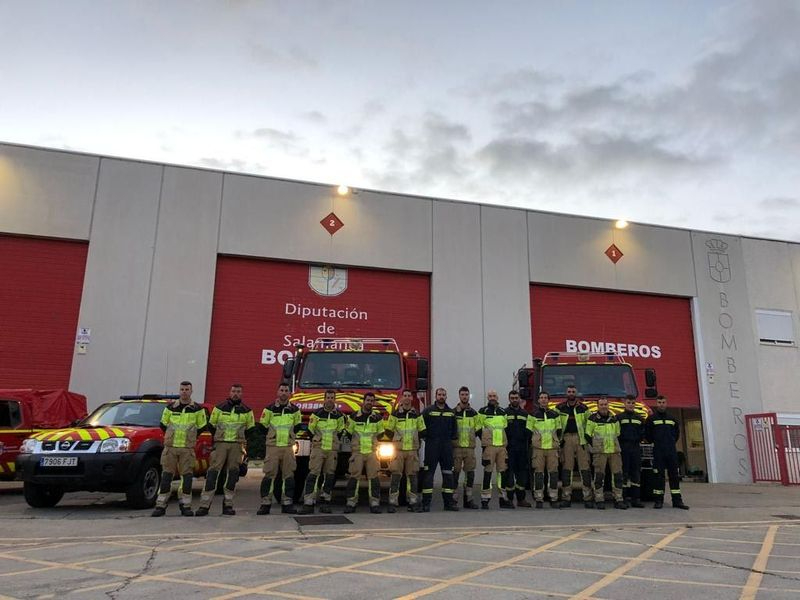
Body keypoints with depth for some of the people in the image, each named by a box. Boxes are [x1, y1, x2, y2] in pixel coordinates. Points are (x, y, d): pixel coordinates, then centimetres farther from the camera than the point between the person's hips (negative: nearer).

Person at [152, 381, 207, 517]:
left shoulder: (197, 409, 2)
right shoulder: (170, 407, 6)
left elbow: (201, 427, 11)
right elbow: (163, 425, 17)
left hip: (187, 448, -1)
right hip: (170, 446, 1)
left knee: (187, 476, 0)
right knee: (166, 476, 1)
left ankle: (185, 506, 9)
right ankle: (161, 505, 7)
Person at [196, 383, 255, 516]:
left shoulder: (246, 411, 8)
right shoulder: (220, 408, 6)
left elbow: (250, 428, 16)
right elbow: (211, 425, 14)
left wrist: (241, 439, 10)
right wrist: (217, 437, 12)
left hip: (237, 445, 1)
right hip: (220, 444, -1)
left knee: (233, 474, 3)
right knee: (213, 472, -8)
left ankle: (228, 505, 11)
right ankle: (204, 505, -6)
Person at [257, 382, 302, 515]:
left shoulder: (295, 410, 8)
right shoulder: (270, 409, 1)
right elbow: (262, 426, 7)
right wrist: (273, 435, 9)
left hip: (288, 446, 2)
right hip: (272, 446, -2)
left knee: (289, 475, 2)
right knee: (269, 475, -5)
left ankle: (287, 503, 9)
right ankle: (265, 503, 0)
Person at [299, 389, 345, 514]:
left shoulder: (339, 416, 9)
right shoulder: (317, 413, 1)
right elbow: (310, 429, 9)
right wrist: (316, 440, 9)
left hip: (333, 450, 3)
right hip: (318, 448, -3)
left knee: (329, 475, 4)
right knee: (313, 474, -11)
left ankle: (325, 501, 13)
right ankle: (308, 503, -13)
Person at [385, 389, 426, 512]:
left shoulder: (417, 415, 8)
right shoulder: (395, 414, 3)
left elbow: (422, 432, 14)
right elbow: (388, 431, 8)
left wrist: (413, 438, 8)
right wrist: (397, 440, 6)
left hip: (413, 450, 2)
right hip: (398, 450, -2)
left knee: (412, 476, 4)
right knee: (395, 476, -4)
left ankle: (413, 502, 11)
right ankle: (392, 503, -1)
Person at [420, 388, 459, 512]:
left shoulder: (451, 412, 13)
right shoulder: (428, 411, 1)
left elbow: (454, 428, 20)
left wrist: (453, 438, 7)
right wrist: (426, 437, -5)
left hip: (447, 446, 4)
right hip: (431, 447, -4)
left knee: (448, 473, 6)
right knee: (428, 473, -4)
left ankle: (449, 501, 14)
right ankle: (426, 503, -1)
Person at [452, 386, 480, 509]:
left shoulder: (474, 413, 11)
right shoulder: (453, 412, 1)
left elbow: (477, 430, 15)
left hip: (470, 448, 3)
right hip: (456, 447, -3)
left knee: (470, 474, 5)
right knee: (455, 473, -2)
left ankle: (468, 500, 14)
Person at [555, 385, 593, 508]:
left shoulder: (583, 408, 9)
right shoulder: (560, 408, 8)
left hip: (581, 439, 0)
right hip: (566, 439, 0)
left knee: (585, 468, -4)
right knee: (566, 468, 0)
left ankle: (587, 498, 0)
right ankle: (566, 498, 3)